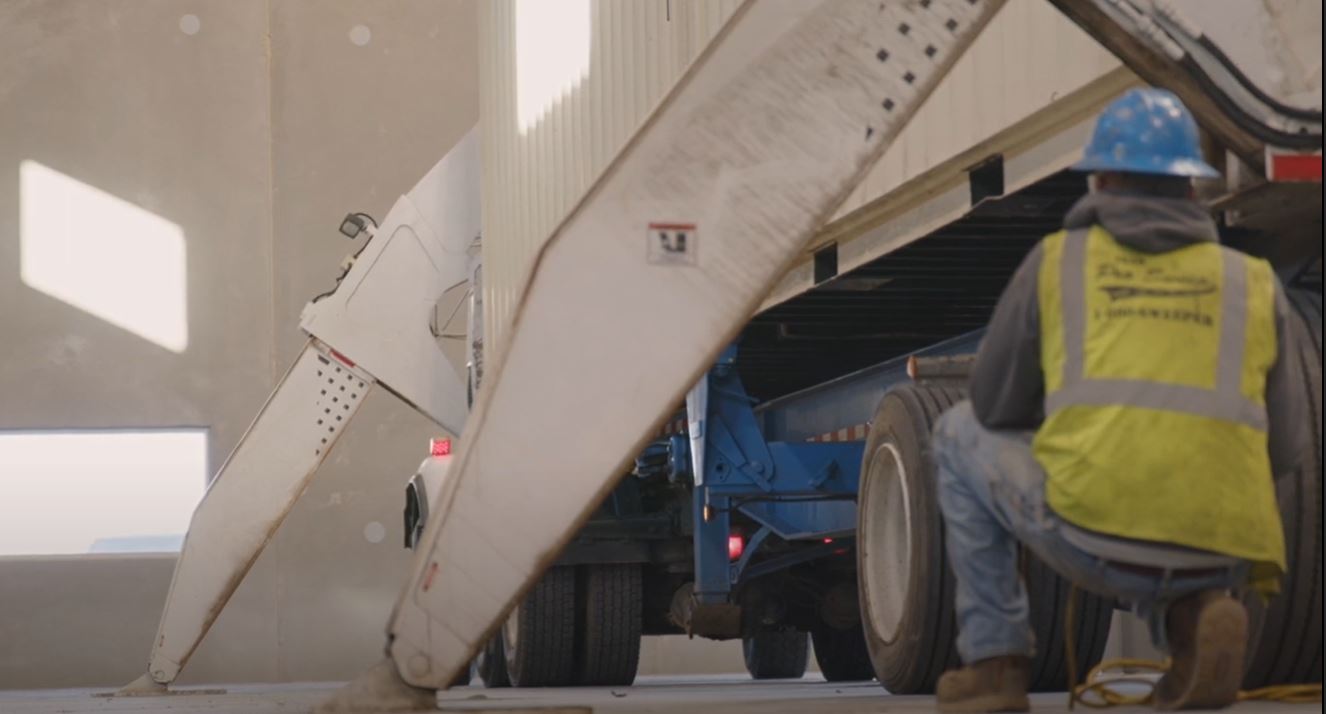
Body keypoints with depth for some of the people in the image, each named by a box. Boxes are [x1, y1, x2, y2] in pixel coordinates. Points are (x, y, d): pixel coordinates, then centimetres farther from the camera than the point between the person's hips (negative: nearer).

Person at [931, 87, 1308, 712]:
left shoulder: (1054, 262, 13)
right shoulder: (1252, 284, 17)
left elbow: (995, 408, 19)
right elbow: (1283, 449, 19)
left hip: (1090, 535, -2)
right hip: (1217, 558, 2)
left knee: (962, 435, 28)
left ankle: (994, 660, 20)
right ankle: (1191, 617, 6)